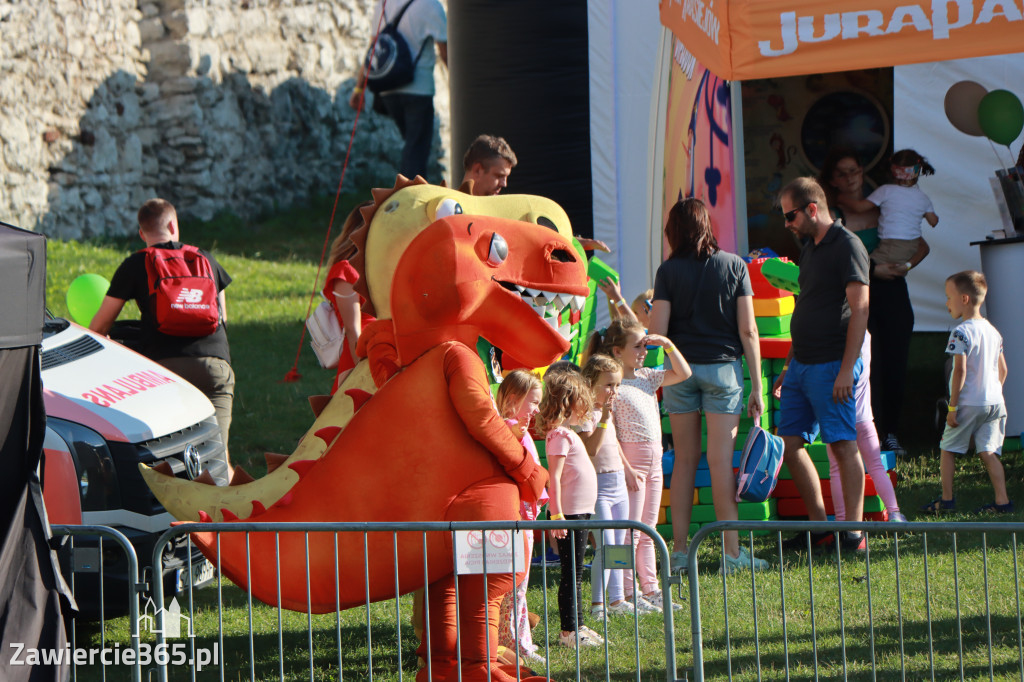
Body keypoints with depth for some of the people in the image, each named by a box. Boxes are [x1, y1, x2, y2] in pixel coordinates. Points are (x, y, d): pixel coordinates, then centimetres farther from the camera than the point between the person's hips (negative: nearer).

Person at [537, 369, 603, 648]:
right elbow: (554, 477, -21)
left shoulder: (568, 433, 17)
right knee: (571, 573, -6)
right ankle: (568, 631, -2)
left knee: (575, 573, 14)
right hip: (569, 513, -10)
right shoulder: (560, 435, -15)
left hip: (579, 512, 10)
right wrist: (557, 514, -24)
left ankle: (577, 626, 20)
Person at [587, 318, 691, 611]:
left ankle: (650, 589, 17)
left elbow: (683, 373, 18)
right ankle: (627, 593, -2)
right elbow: (609, 432, -15)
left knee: (647, 531, 12)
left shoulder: (646, 376, 11)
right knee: (630, 531, -6)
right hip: (631, 458, -8)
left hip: (654, 460, 8)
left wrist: (668, 345, 6)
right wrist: (626, 468, -19)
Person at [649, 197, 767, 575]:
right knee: (721, 461, -1)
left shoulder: (669, 271, -1)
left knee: (685, 459, 9)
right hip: (723, 367, -1)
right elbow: (747, 330, -2)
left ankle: (679, 550, 9)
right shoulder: (734, 265, 0)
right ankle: (732, 552, -3)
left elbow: (656, 332, -7)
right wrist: (757, 385, 1)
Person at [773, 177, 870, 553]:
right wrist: (789, 366, 21)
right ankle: (819, 525, 14)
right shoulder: (809, 248, 17)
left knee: (843, 445, -6)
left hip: (832, 364, -9)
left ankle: (854, 532, -2)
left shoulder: (847, 246, -10)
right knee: (789, 442, 7)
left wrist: (846, 369, -21)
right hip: (802, 363, 9)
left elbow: (859, 309, -16)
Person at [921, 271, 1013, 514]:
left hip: (969, 403, -6)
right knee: (988, 452, 7)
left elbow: (960, 370, -17)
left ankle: (946, 499, 9)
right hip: (995, 402, 6)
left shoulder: (961, 333, -12)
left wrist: (952, 406, -14)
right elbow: (1002, 370, 15)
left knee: (948, 449, 7)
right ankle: (1002, 501, -1)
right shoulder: (993, 331, 11)